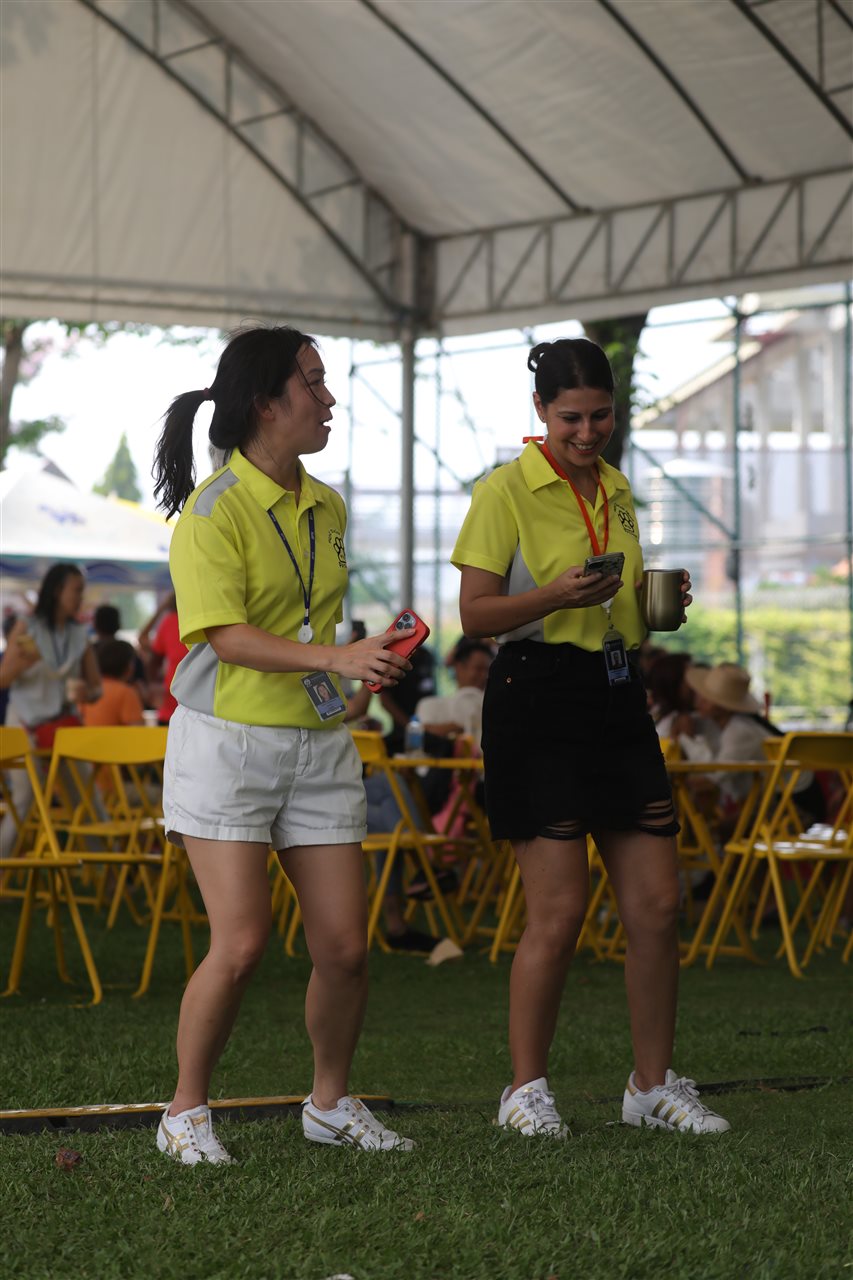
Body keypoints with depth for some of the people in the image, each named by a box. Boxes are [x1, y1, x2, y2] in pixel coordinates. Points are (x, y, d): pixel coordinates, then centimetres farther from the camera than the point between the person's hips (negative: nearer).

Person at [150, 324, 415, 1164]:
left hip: (319, 746, 6)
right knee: (240, 944, -13)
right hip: (228, 741, -6)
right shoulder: (214, 508, -10)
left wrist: (371, 662, 16)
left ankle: (330, 1103, 23)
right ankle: (186, 1113, 5)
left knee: (344, 948, 2)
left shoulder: (327, 509, 12)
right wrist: (336, 659, -30)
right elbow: (226, 636, -20)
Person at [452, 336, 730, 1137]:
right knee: (559, 910, -8)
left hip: (618, 700, 7)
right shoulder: (506, 491, -5)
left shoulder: (617, 490, 16)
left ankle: (653, 1085, 15)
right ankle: (526, 1088, 6)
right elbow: (476, 614, -9)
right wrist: (558, 595, -24)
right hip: (537, 701, -6)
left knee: (657, 904, 3)